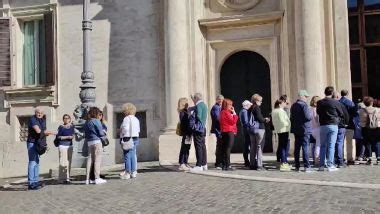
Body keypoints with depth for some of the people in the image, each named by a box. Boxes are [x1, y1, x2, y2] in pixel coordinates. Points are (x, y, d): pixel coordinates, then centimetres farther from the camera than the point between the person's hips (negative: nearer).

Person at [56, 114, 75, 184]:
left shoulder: (72, 127, 12)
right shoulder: (61, 127, -1)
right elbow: (58, 137, -4)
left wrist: (72, 136, -3)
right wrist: (67, 137, -12)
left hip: (70, 145, 5)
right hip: (62, 145, -5)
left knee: (69, 162, 4)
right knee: (62, 162, -8)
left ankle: (67, 178, 10)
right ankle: (61, 179, -2)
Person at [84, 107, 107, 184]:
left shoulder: (87, 122, 14)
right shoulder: (96, 121, -7)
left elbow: (85, 134, 16)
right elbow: (101, 133, -8)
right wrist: (104, 133, 11)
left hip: (89, 142, 7)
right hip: (97, 141, -7)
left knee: (90, 160, 8)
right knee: (97, 160, -4)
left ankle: (87, 179, 10)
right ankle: (97, 178, -5)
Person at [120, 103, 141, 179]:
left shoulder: (126, 118, -10)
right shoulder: (136, 119, 14)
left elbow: (125, 129, -16)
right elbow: (138, 130, 14)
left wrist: (122, 135, 0)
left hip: (127, 139, -8)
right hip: (135, 138, 8)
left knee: (127, 156, -3)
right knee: (133, 155, 11)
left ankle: (127, 173, 1)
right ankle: (133, 172, 15)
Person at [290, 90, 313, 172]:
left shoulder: (293, 106, 12)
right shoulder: (304, 105, -12)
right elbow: (307, 117, -19)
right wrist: (311, 117, 0)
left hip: (296, 130, 7)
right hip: (305, 129, -7)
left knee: (297, 148, 9)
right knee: (305, 147, -5)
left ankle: (297, 166, 13)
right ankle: (306, 166, -6)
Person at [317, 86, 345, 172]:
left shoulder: (319, 103, -1)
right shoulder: (336, 102, -8)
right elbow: (341, 114, 3)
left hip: (322, 125, 3)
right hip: (333, 125, -3)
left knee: (323, 146, 10)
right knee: (331, 146, 0)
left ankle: (321, 165, 10)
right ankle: (330, 165, -1)